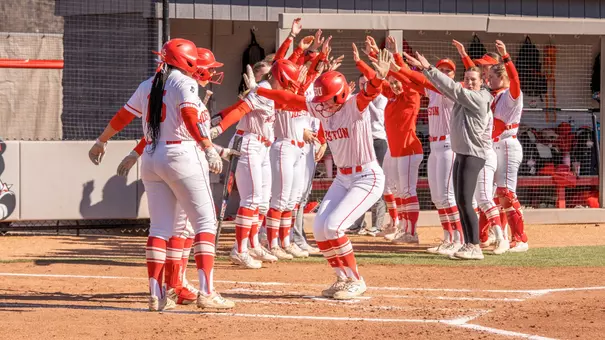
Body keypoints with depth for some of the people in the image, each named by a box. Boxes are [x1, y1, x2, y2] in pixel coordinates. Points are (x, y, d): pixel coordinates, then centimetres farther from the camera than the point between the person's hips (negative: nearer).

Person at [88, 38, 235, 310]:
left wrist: (100, 142, 32)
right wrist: (209, 148, -27)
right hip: (182, 155, -7)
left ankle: (156, 295, 7)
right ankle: (206, 292, -12)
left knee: (160, 227, 11)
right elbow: (190, 118, -21)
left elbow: (122, 117, 19)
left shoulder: (148, 86, 13)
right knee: (205, 222, -2)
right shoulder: (184, 83, -6)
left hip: (151, 160, 7)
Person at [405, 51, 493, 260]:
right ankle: (469, 245, 14)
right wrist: (424, 69, 0)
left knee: (464, 201, -15)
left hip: (473, 155, -10)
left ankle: (475, 247, -17)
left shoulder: (478, 99, -12)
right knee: (460, 202, 10)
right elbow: (446, 89, 10)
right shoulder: (464, 97, 13)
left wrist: (428, 69, -18)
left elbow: (452, 88, -18)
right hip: (461, 154, 10)